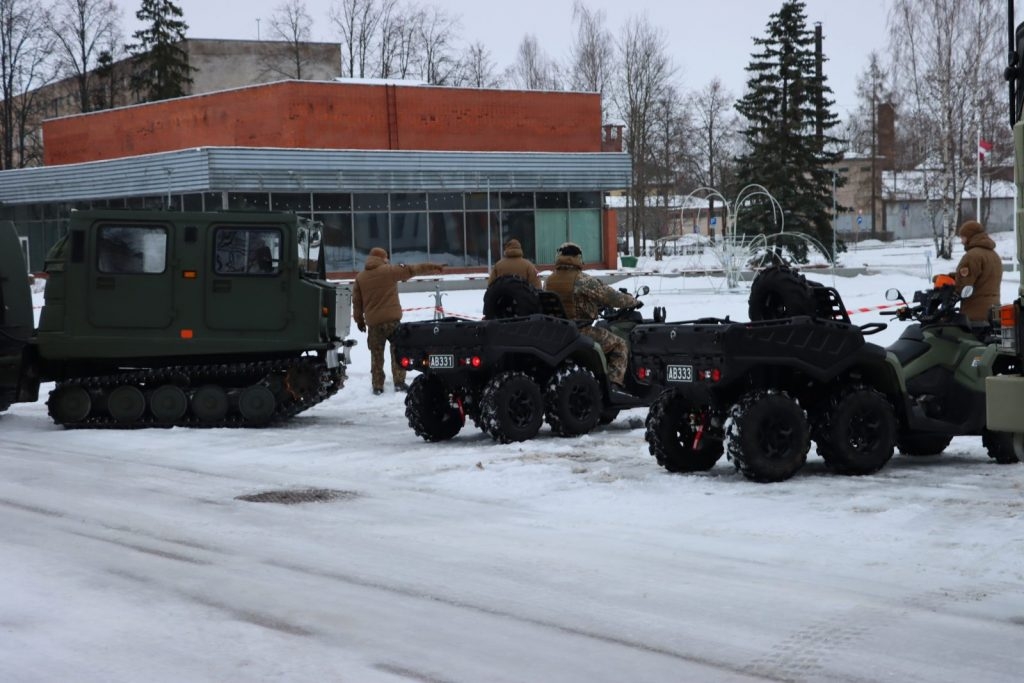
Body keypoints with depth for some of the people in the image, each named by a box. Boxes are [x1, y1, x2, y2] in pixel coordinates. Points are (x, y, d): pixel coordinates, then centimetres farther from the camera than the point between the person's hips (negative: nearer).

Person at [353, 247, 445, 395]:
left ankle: (377, 386, 8)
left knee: (376, 355, 9)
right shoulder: (389, 270, -3)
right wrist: (433, 267, 12)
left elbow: (356, 301, 10)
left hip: (373, 322, 3)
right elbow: (413, 269, 3)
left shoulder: (360, 277, 7)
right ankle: (399, 382, 4)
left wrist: (359, 320, 19)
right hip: (392, 319, -2)